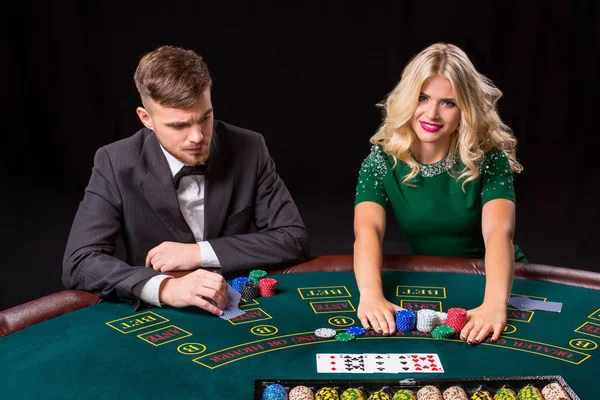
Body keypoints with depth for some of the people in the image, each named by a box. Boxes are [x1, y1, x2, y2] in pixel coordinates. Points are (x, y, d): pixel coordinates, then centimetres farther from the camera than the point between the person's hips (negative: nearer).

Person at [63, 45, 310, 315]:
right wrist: (165, 287, -32)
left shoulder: (248, 150, -7)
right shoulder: (116, 164, -10)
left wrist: (199, 252, -16)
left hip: (241, 311, 1)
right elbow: (79, 263, -17)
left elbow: (294, 240, -8)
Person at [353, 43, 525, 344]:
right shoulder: (382, 161, -10)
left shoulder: (489, 157, -13)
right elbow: (367, 231, -26)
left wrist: (495, 302, -48)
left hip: (490, 279, -1)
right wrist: (371, 294, -46)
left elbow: (499, 233, -29)